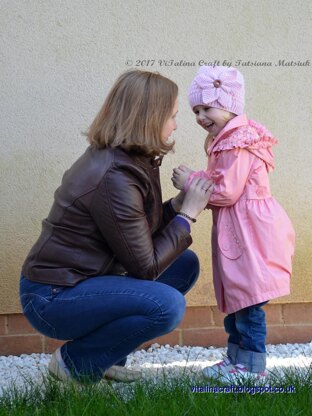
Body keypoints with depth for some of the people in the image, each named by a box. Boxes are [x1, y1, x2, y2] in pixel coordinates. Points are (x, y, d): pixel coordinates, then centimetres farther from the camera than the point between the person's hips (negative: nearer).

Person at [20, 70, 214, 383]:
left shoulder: (123, 159, 4)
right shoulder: (114, 178, -25)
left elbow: (138, 235, 9)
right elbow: (145, 267, -19)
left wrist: (180, 203, -2)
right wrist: (187, 214, -12)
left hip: (79, 280, 10)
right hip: (52, 298, -10)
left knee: (185, 264, 6)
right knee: (167, 305, -26)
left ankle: (107, 355, 10)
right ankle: (75, 362, -4)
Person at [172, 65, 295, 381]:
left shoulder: (237, 143, -17)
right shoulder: (226, 141, 16)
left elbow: (227, 192, -21)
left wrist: (191, 183, -11)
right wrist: (194, 182, 1)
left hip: (248, 231, -11)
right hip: (234, 231, 11)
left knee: (247, 298, -4)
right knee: (234, 297, 16)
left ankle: (252, 366, 5)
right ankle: (236, 358, 26)